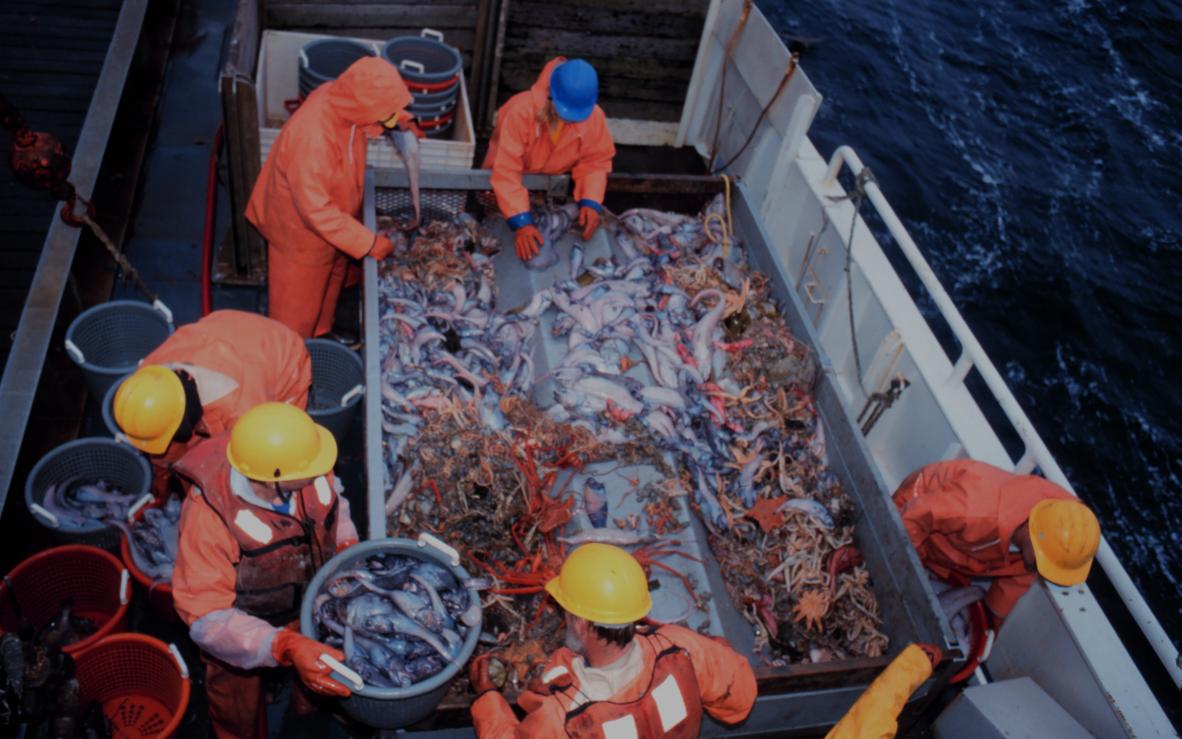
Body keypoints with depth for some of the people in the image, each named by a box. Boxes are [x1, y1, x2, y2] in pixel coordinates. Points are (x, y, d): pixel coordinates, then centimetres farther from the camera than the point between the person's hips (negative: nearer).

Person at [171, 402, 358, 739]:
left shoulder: (309, 476, -28)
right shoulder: (208, 519, -41)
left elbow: (332, 504, -3)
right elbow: (207, 617, -38)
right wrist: (285, 647, -49)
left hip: (312, 609, 4)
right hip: (240, 631, -4)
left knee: (316, 691, 33)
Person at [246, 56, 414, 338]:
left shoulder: (341, 98, -18)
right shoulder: (311, 137, -41)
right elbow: (316, 210, -34)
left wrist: (399, 119, -9)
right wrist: (368, 243, -30)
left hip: (334, 220, 8)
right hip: (302, 228, -8)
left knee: (329, 285, 30)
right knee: (298, 302, 16)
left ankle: (320, 336, 55)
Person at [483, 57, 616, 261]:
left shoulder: (595, 116, -28)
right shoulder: (522, 110, -40)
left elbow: (595, 162, -16)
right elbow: (506, 171, -42)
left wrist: (591, 202, -35)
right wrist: (521, 222, -49)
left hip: (553, 182, 3)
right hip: (517, 179, -3)